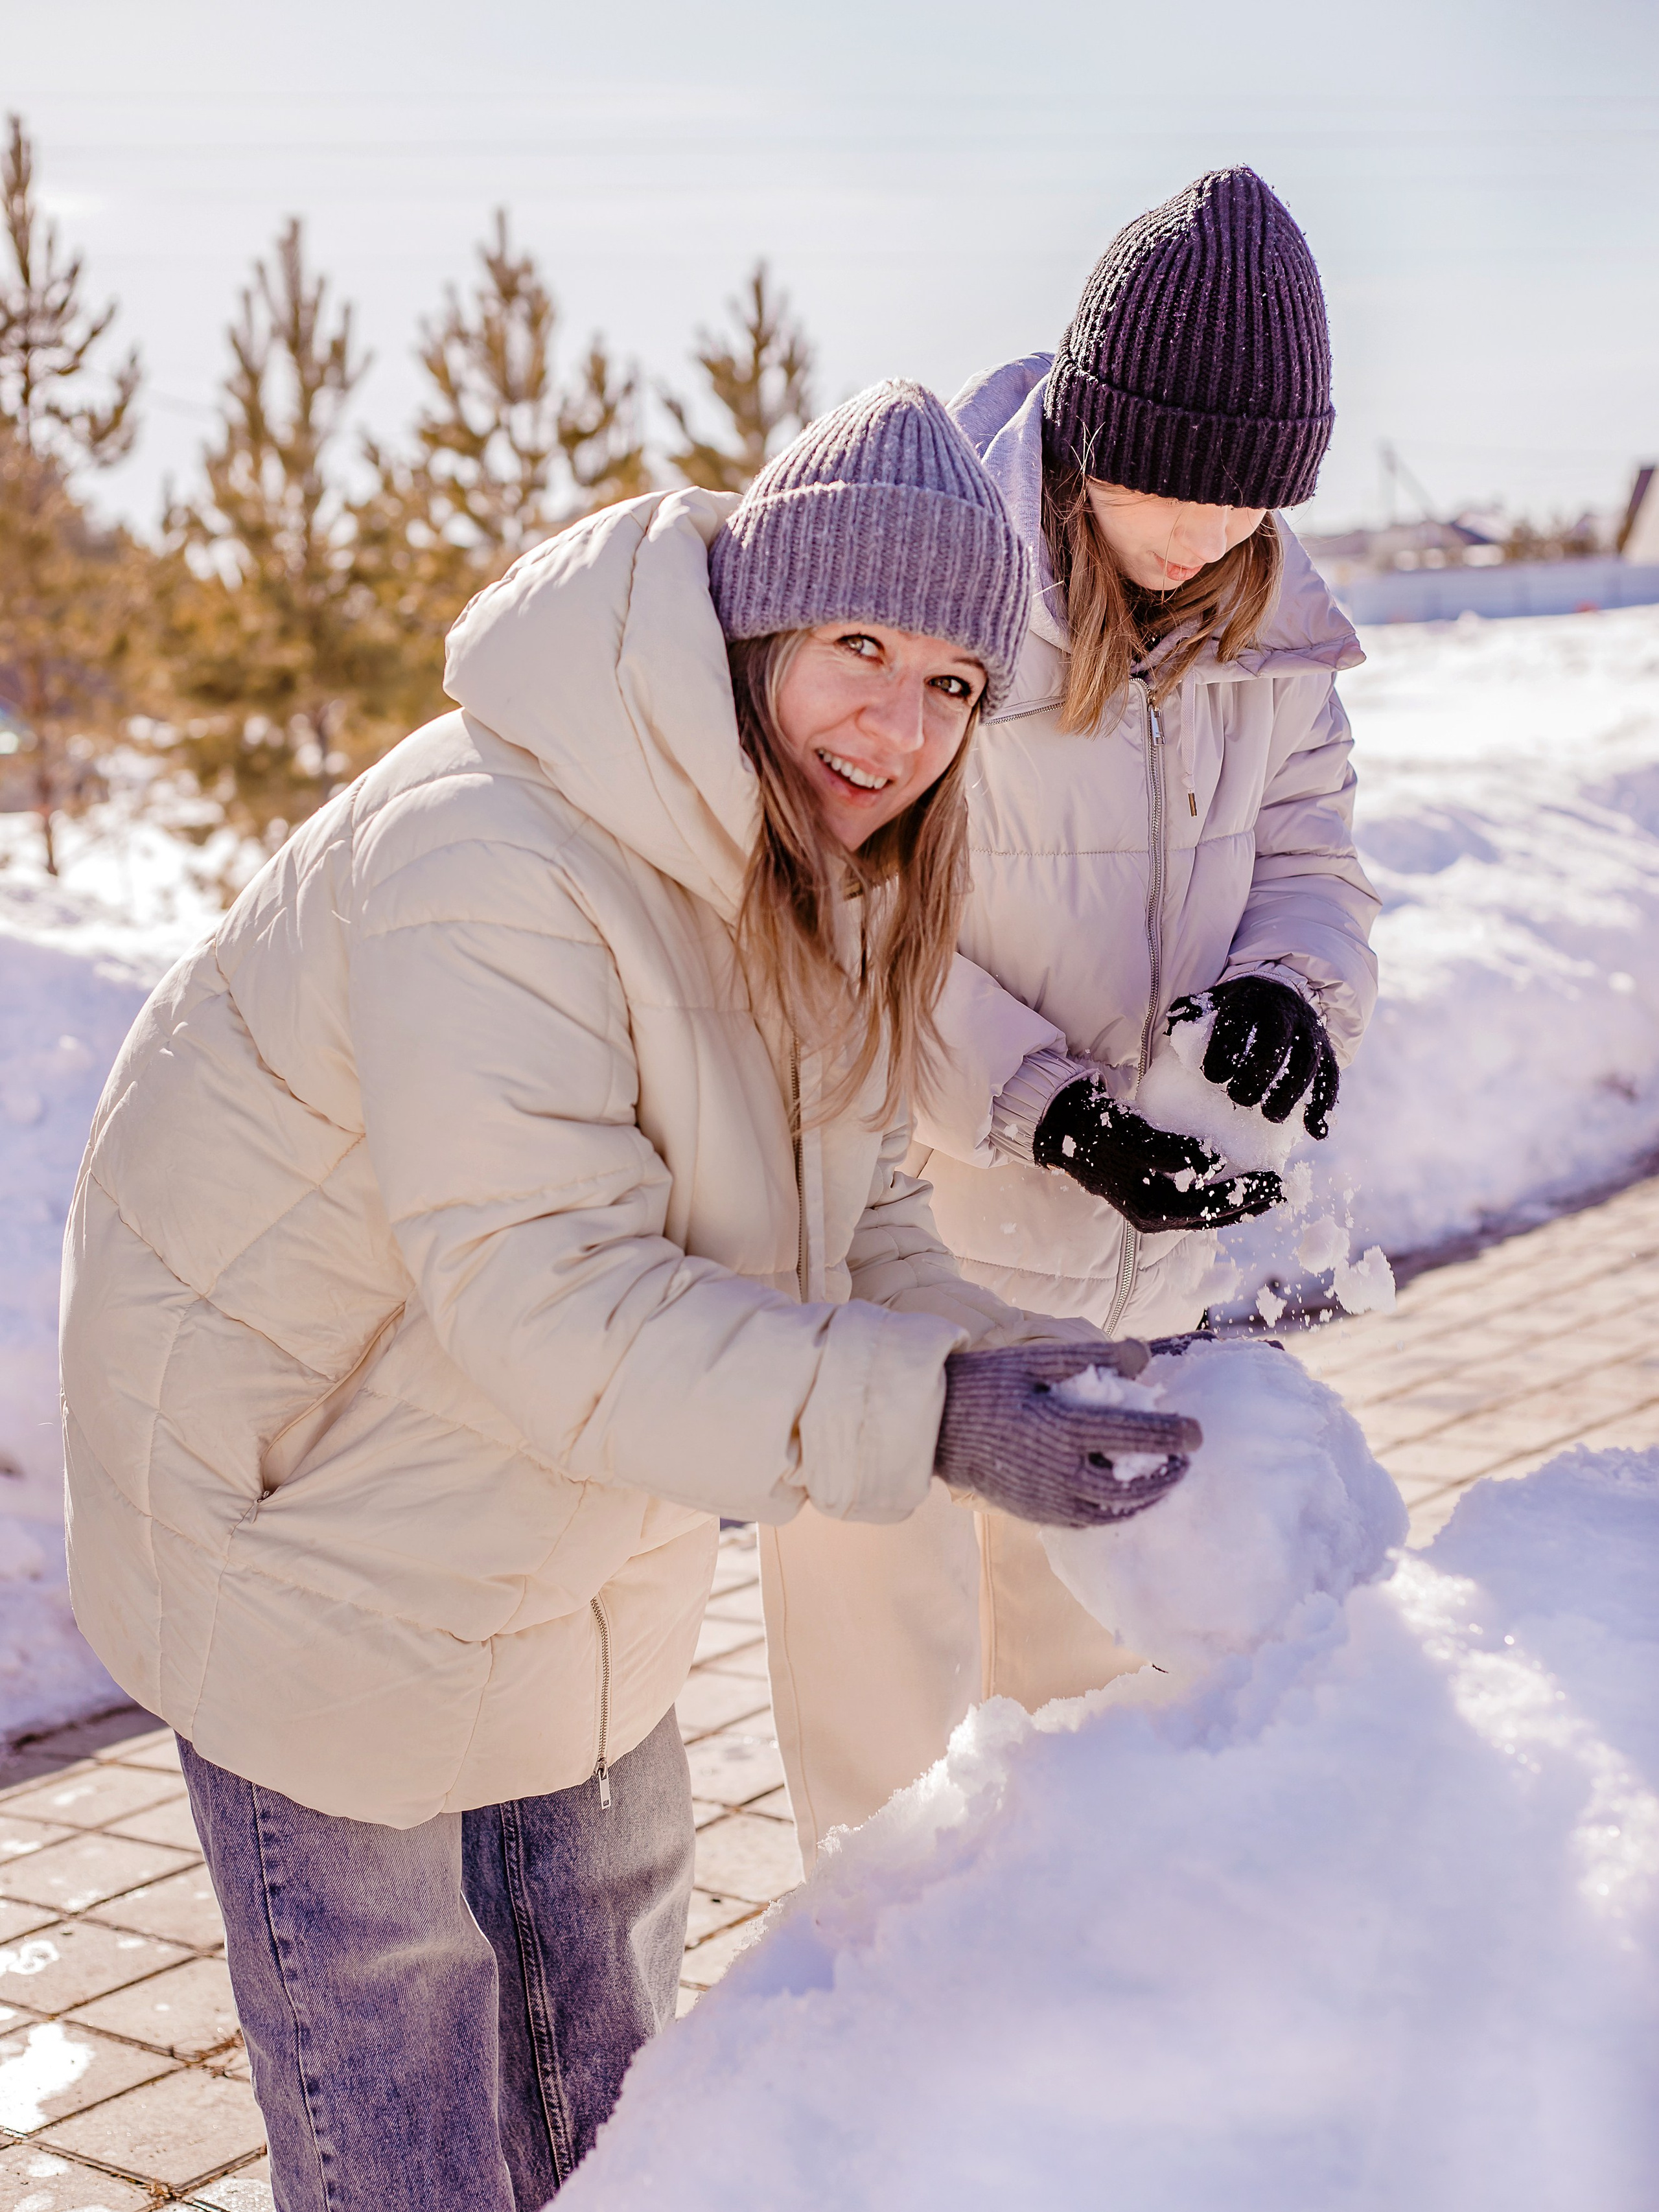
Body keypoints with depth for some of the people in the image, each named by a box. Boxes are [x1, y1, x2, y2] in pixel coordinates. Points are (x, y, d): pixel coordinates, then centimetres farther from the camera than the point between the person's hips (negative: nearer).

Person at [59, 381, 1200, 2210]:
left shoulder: (821, 878, -3)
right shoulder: (487, 866, -35)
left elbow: (847, 1221, 0)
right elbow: (553, 1303, -39)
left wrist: (1008, 1366, -19)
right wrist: (924, 1417, -45)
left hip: (572, 1538, 9)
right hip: (301, 1495, -8)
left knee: (604, 2032, 24)